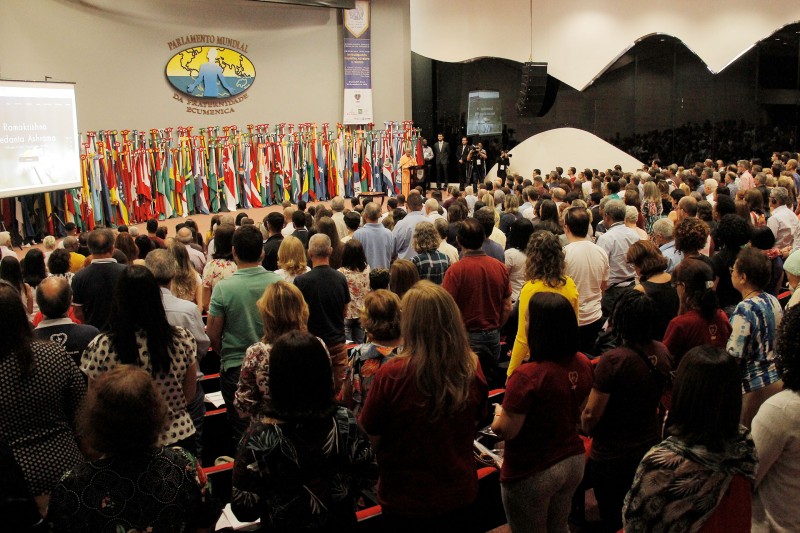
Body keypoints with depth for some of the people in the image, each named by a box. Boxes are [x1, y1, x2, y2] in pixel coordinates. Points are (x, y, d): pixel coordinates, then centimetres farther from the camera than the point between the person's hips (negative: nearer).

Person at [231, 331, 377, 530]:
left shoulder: (260, 434, -26)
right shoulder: (345, 421, -19)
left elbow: (244, 509, -18)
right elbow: (368, 477, -6)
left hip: (284, 525, -1)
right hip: (340, 523, 2)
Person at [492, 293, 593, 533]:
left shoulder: (526, 376, -30)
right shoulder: (582, 364, -7)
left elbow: (506, 431, -22)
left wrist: (499, 413, -3)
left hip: (532, 473, -6)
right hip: (573, 462, 6)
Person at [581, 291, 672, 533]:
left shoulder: (613, 360, -28)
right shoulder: (661, 352, -7)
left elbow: (591, 414, -22)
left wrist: (585, 429, -1)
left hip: (612, 455, -6)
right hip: (650, 445, 6)